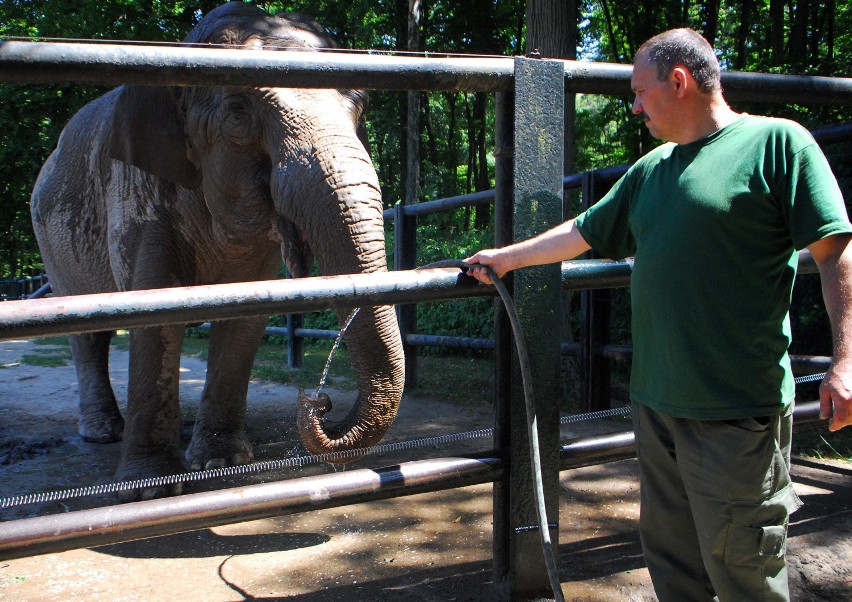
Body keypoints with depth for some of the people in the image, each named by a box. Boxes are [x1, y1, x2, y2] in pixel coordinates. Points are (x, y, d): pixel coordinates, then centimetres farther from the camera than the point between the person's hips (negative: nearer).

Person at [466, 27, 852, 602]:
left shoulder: (776, 142, -5)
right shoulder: (652, 169, 17)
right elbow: (584, 232, 26)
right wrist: (507, 257, 31)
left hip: (737, 407, -7)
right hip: (657, 401, 7)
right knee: (671, 555, 16)